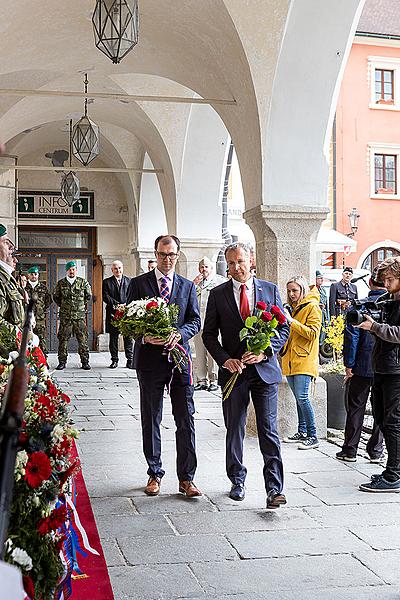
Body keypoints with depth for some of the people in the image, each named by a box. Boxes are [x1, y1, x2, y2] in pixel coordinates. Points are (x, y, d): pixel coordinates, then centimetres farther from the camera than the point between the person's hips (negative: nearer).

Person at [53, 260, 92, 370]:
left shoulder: (83, 282, 4)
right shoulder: (61, 283, 6)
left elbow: (89, 296, 15)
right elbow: (55, 297, 18)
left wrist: (82, 305, 11)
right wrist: (62, 306, 11)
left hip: (80, 316, -1)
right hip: (65, 316, 1)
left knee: (83, 340, -1)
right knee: (63, 339, 1)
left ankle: (85, 362, 5)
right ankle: (62, 362, 9)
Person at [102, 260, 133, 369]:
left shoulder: (129, 281, 11)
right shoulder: (107, 282, 8)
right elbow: (105, 297, -3)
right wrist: (118, 305, -13)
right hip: (113, 313, 0)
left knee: (128, 337, -2)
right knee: (113, 338, 4)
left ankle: (130, 360, 4)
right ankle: (114, 360, 12)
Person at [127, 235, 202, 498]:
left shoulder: (188, 286, 11)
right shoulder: (138, 283, 5)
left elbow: (195, 321, 6)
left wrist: (178, 334, -14)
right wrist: (145, 336, -17)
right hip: (150, 358, -1)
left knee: (186, 419, -1)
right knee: (151, 420, 8)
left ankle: (186, 478, 6)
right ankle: (155, 474, 20)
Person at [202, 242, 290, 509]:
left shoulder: (270, 290, 5)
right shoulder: (218, 294, 4)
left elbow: (284, 329, 5)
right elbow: (209, 334, 5)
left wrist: (264, 352, -10)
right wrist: (225, 359, -11)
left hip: (265, 368, -1)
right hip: (233, 370, 1)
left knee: (269, 430, -5)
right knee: (235, 430, 11)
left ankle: (274, 488, -3)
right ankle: (238, 481, 26)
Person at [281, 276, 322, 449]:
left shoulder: (312, 307, -6)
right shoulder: (292, 307, 18)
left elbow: (313, 333, -15)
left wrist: (292, 321, -19)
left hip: (304, 360, -8)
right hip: (290, 360, 8)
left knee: (302, 397, -14)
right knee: (298, 398, 12)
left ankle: (312, 436, -9)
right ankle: (302, 432, 19)